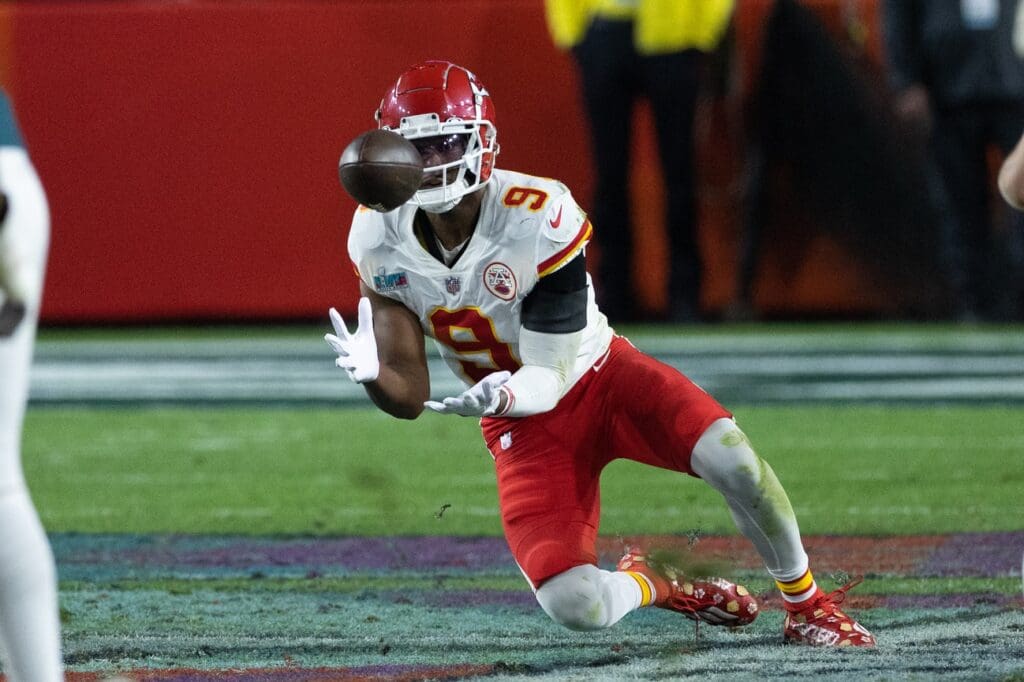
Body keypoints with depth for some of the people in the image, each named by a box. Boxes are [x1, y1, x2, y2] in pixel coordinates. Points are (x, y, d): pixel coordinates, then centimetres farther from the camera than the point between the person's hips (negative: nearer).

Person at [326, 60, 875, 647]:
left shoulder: (538, 219, -26)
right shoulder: (380, 241, -14)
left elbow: (551, 376, -23)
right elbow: (410, 398, -10)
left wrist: (503, 395, -47)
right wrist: (372, 374, -35)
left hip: (597, 374, -2)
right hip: (523, 425, 2)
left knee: (731, 460, -30)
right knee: (575, 607, -20)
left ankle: (807, 603, -3)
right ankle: (648, 584, 17)